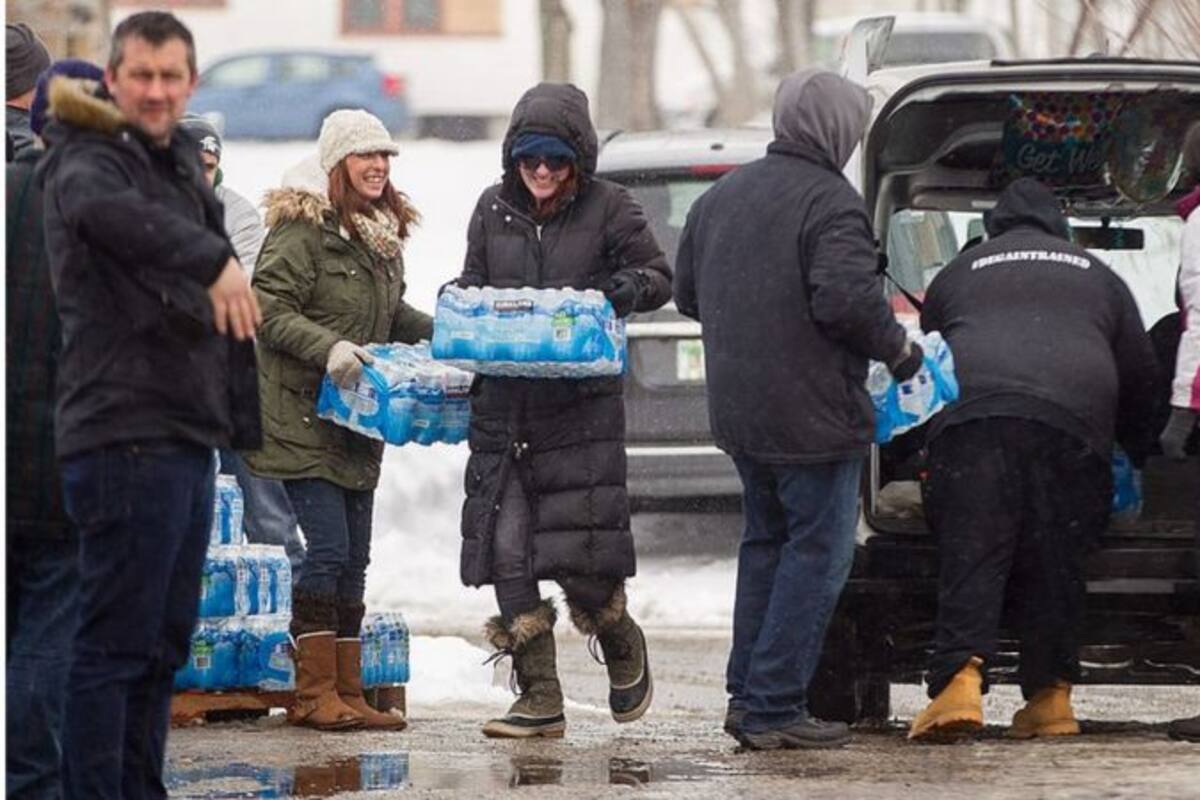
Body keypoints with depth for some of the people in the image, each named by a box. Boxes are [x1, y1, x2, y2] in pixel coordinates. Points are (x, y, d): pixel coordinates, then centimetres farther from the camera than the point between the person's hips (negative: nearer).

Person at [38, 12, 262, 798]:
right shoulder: (93, 158, -10)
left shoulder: (181, 164, 18)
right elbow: (98, 207, -37)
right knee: (118, 644, -9)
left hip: (187, 437, 9)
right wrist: (213, 259, -49)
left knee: (166, 643, 14)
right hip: (126, 434, -9)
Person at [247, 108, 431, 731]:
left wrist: (443, 334, 11)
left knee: (354, 558, 8)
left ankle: (347, 693, 12)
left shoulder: (383, 235, 15)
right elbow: (271, 310, -17)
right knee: (329, 550, -12)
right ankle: (314, 694, -7)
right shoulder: (303, 228, -12)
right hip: (302, 417, -9)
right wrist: (329, 348, -28)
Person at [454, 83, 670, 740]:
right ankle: (539, 698, 5)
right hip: (503, 405, 4)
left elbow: (658, 278, 5)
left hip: (582, 405, -4)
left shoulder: (607, 207, -1)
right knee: (505, 549, -1)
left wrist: (623, 290, -16)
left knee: (579, 550, -6)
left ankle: (622, 646, 25)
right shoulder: (493, 209, 9)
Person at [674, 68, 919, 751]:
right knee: (818, 552, -2)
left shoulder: (721, 197, 12)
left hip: (737, 409, 8)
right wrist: (898, 348, -9)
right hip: (812, 414, -8)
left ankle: (747, 696, 21)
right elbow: (847, 299, -25)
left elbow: (688, 293, 20)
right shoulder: (831, 201, -15)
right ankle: (774, 707, -6)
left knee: (767, 543, 20)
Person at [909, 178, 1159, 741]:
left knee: (969, 558, -7)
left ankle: (960, 678, -25)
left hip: (969, 418, -1)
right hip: (1070, 421, 1)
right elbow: (1140, 376, 29)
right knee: (1054, 564, 7)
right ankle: (1050, 697, 5)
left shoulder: (957, 274, 28)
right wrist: (1137, 455, 40)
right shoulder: (1096, 277, 29)